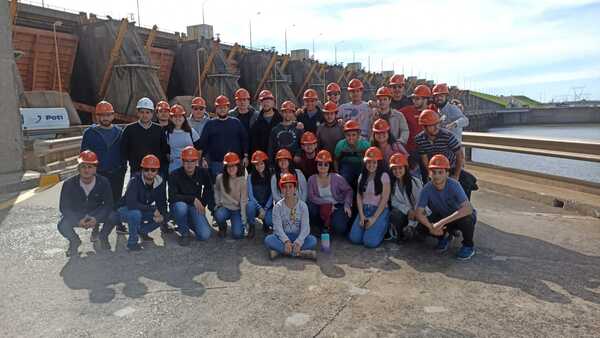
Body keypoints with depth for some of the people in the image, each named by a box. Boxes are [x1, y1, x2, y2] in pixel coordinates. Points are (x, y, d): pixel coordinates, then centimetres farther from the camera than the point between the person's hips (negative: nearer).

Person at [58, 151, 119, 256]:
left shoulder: (103, 182, -16)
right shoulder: (69, 184, -18)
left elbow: (108, 204, -15)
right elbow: (64, 207, -15)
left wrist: (96, 219, -31)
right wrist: (78, 221, -30)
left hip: (96, 214, 1)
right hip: (75, 215, 0)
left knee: (113, 216, -27)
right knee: (62, 226, -30)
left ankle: (102, 236, 7)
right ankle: (74, 241, 7)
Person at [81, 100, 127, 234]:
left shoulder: (119, 132, 6)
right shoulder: (90, 133, -1)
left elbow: (123, 153, 10)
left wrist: (123, 168, 4)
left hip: (116, 173, 2)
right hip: (97, 174, -2)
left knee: (117, 200, 12)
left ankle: (119, 224, 25)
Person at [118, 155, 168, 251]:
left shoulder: (159, 182, -11)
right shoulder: (135, 181, -27)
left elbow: (162, 203, -3)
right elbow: (131, 204, -38)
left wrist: (162, 215, -24)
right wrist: (153, 209, -33)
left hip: (143, 211, 6)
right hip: (126, 210, -6)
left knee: (164, 217, -12)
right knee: (135, 213, -38)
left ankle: (142, 231, 13)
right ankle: (132, 242, -15)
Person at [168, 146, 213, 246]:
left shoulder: (203, 173, -5)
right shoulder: (174, 175, -14)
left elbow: (208, 190, 14)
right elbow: (172, 197, -22)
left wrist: (202, 205, 4)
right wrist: (193, 199, -27)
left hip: (195, 207, 2)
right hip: (179, 205, -2)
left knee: (205, 235, -16)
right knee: (181, 206, -40)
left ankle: (190, 223, 19)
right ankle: (184, 233, -10)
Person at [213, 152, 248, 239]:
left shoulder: (242, 181, -12)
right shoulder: (220, 178, -9)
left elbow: (243, 200, -11)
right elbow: (216, 190, 13)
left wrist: (244, 219, -13)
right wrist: (218, 203, 2)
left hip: (237, 210, -1)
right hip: (224, 207, 1)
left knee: (237, 234, -19)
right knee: (219, 215, -35)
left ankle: (238, 224, 18)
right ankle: (223, 227, 2)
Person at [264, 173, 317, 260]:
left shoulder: (302, 205, -2)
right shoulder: (278, 206, -2)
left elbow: (305, 228, -11)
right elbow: (278, 227, -12)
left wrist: (298, 242, -29)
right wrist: (286, 241, -30)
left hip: (298, 236, 0)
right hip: (283, 236, 0)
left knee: (313, 240, -28)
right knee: (268, 240, -29)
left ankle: (280, 251, -28)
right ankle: (301, 253, -33)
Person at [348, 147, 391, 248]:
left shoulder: (384, 176, -5)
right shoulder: (362, 176, 10)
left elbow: (384, 199, -9)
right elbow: (359, 196, 6)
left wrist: (374, 218, -14)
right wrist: (361, 216, -6)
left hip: (379, 210, -4)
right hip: (364, 209, 4)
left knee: (370, 242, -20)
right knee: (354, 238, -15)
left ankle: (382, 228, 10)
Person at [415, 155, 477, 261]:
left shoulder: (453, 185, -29)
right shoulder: (427, 189, -19)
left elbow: (468, 209, -41)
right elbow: (419, 213, -20)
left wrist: (442, 222, -45)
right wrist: (431, 227, -40)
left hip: (460, 215, -3)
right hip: (442, 216, 3)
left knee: (466, 220, -37)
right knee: (422, 226, -22)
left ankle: (468, 246, -4)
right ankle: (444, 237, 11)